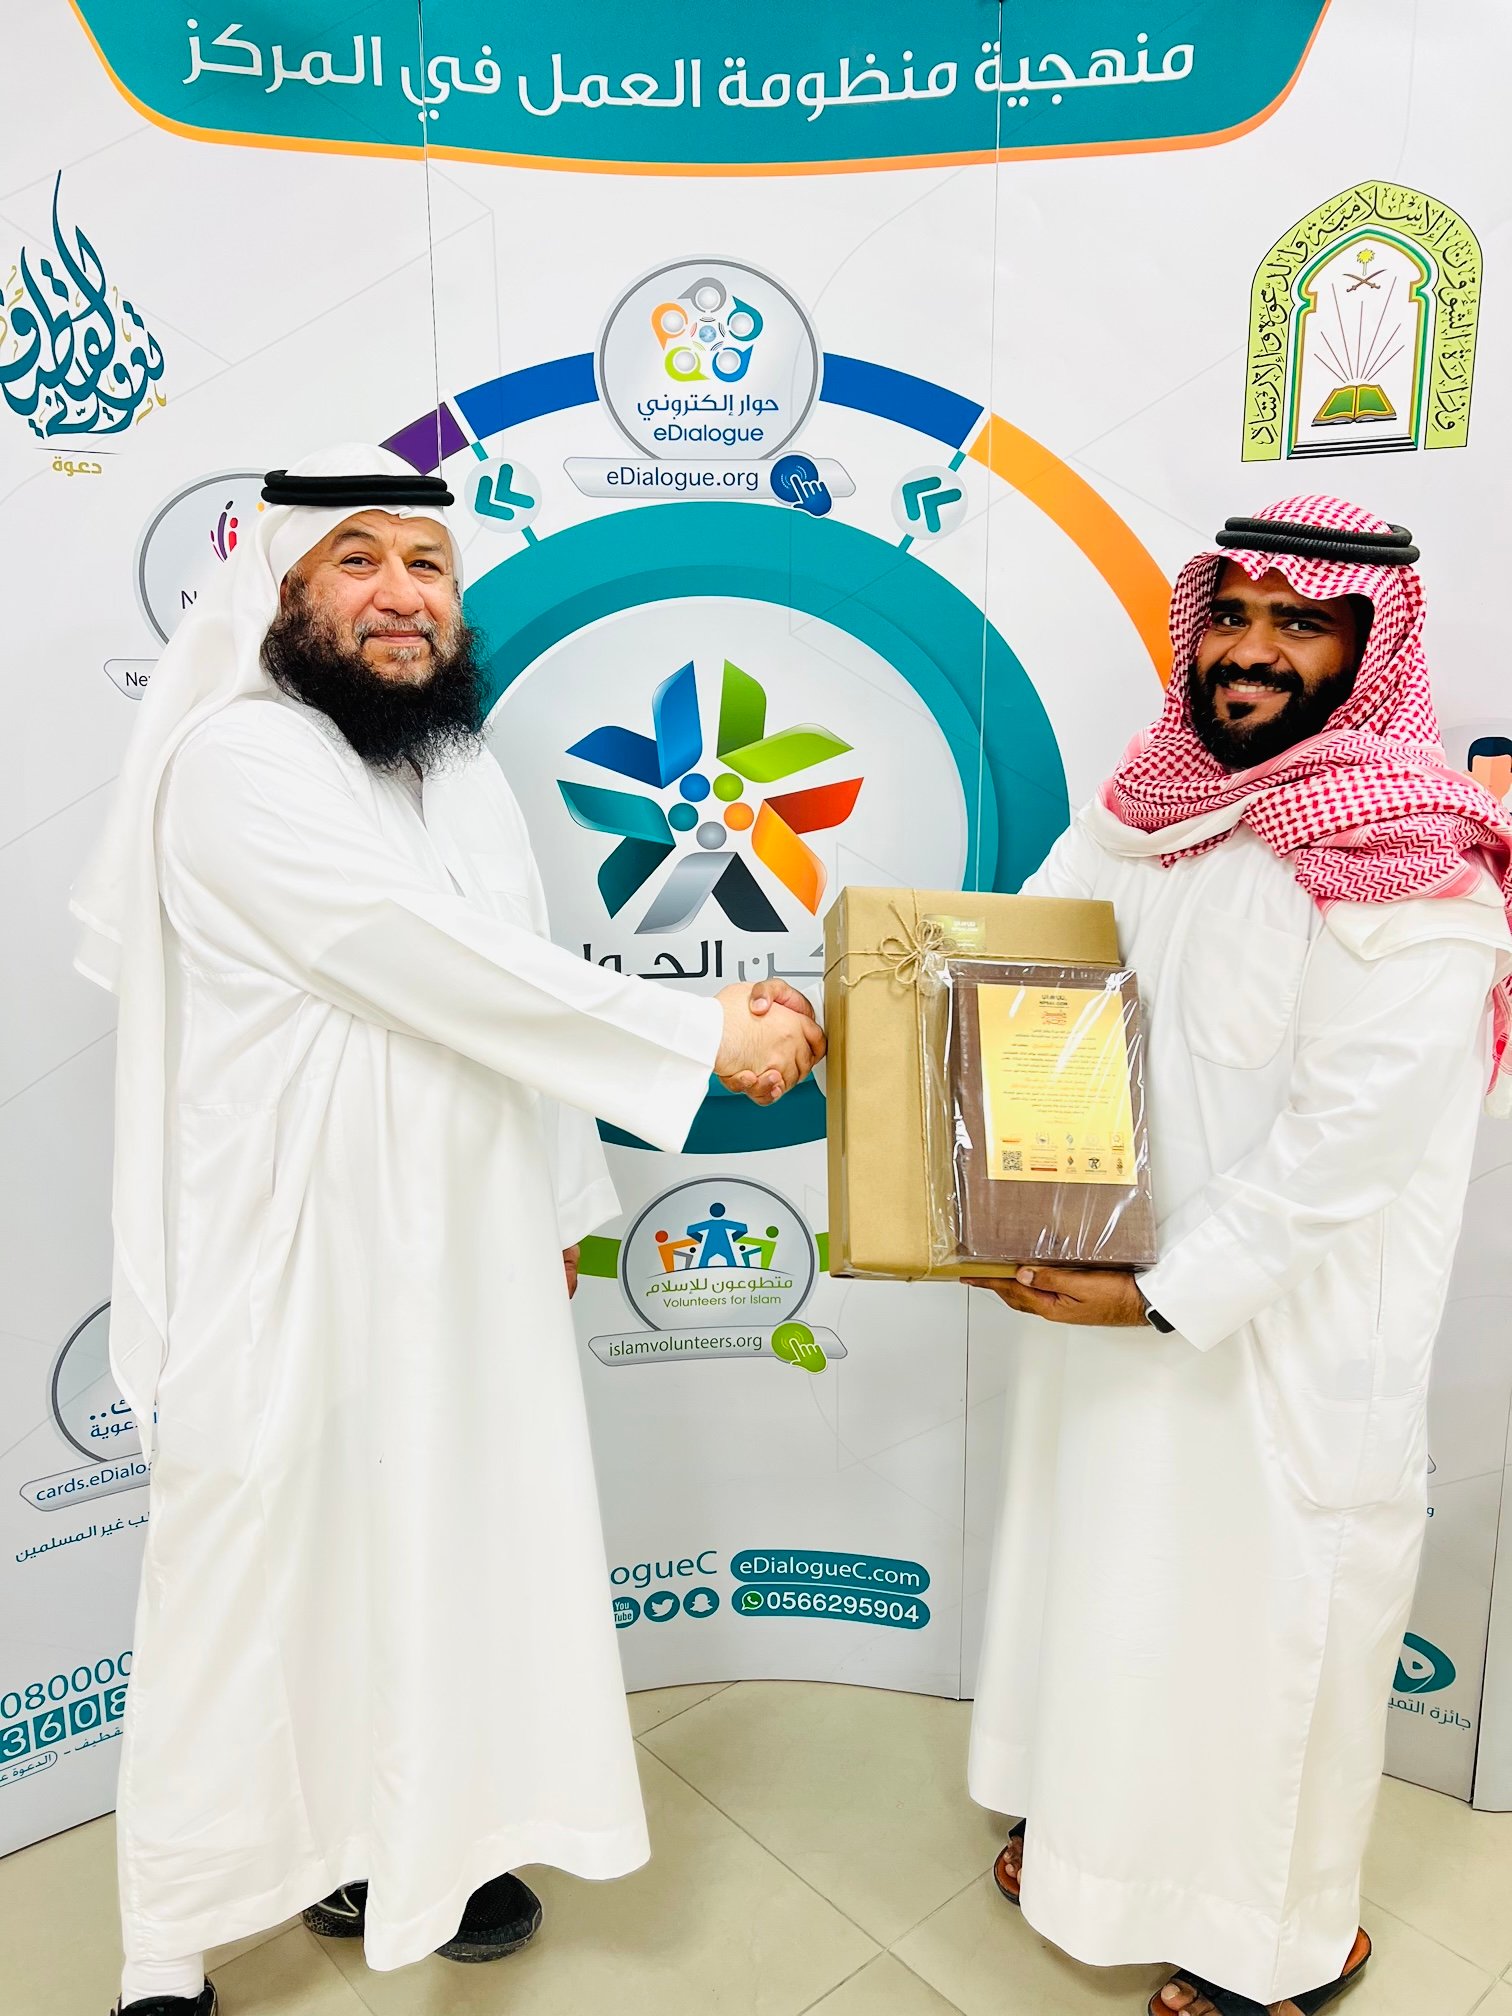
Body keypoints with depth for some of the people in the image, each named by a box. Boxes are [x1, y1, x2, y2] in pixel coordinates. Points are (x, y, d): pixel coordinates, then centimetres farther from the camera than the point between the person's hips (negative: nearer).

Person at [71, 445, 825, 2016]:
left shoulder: (460, 765, 10)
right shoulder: (238, 761, -17)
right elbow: (439, 965, -24)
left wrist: (558, 1198, 14)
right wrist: (707, 1035, -21)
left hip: (459, 1255, 8)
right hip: (290, 1269, -7)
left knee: (427, 1556, 19)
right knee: (256, 1582, 7)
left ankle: (381, 1852, 42)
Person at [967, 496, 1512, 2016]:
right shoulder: (1154, 802, 2)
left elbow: (1346, 1139, -22)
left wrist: (1167, 1292, -21)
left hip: (1286, 1327, -6)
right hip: (1108, 1287, 7)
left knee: (1266, 1602, 11)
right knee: (1106, 1558, 22)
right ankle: (1099, 1816, 50)